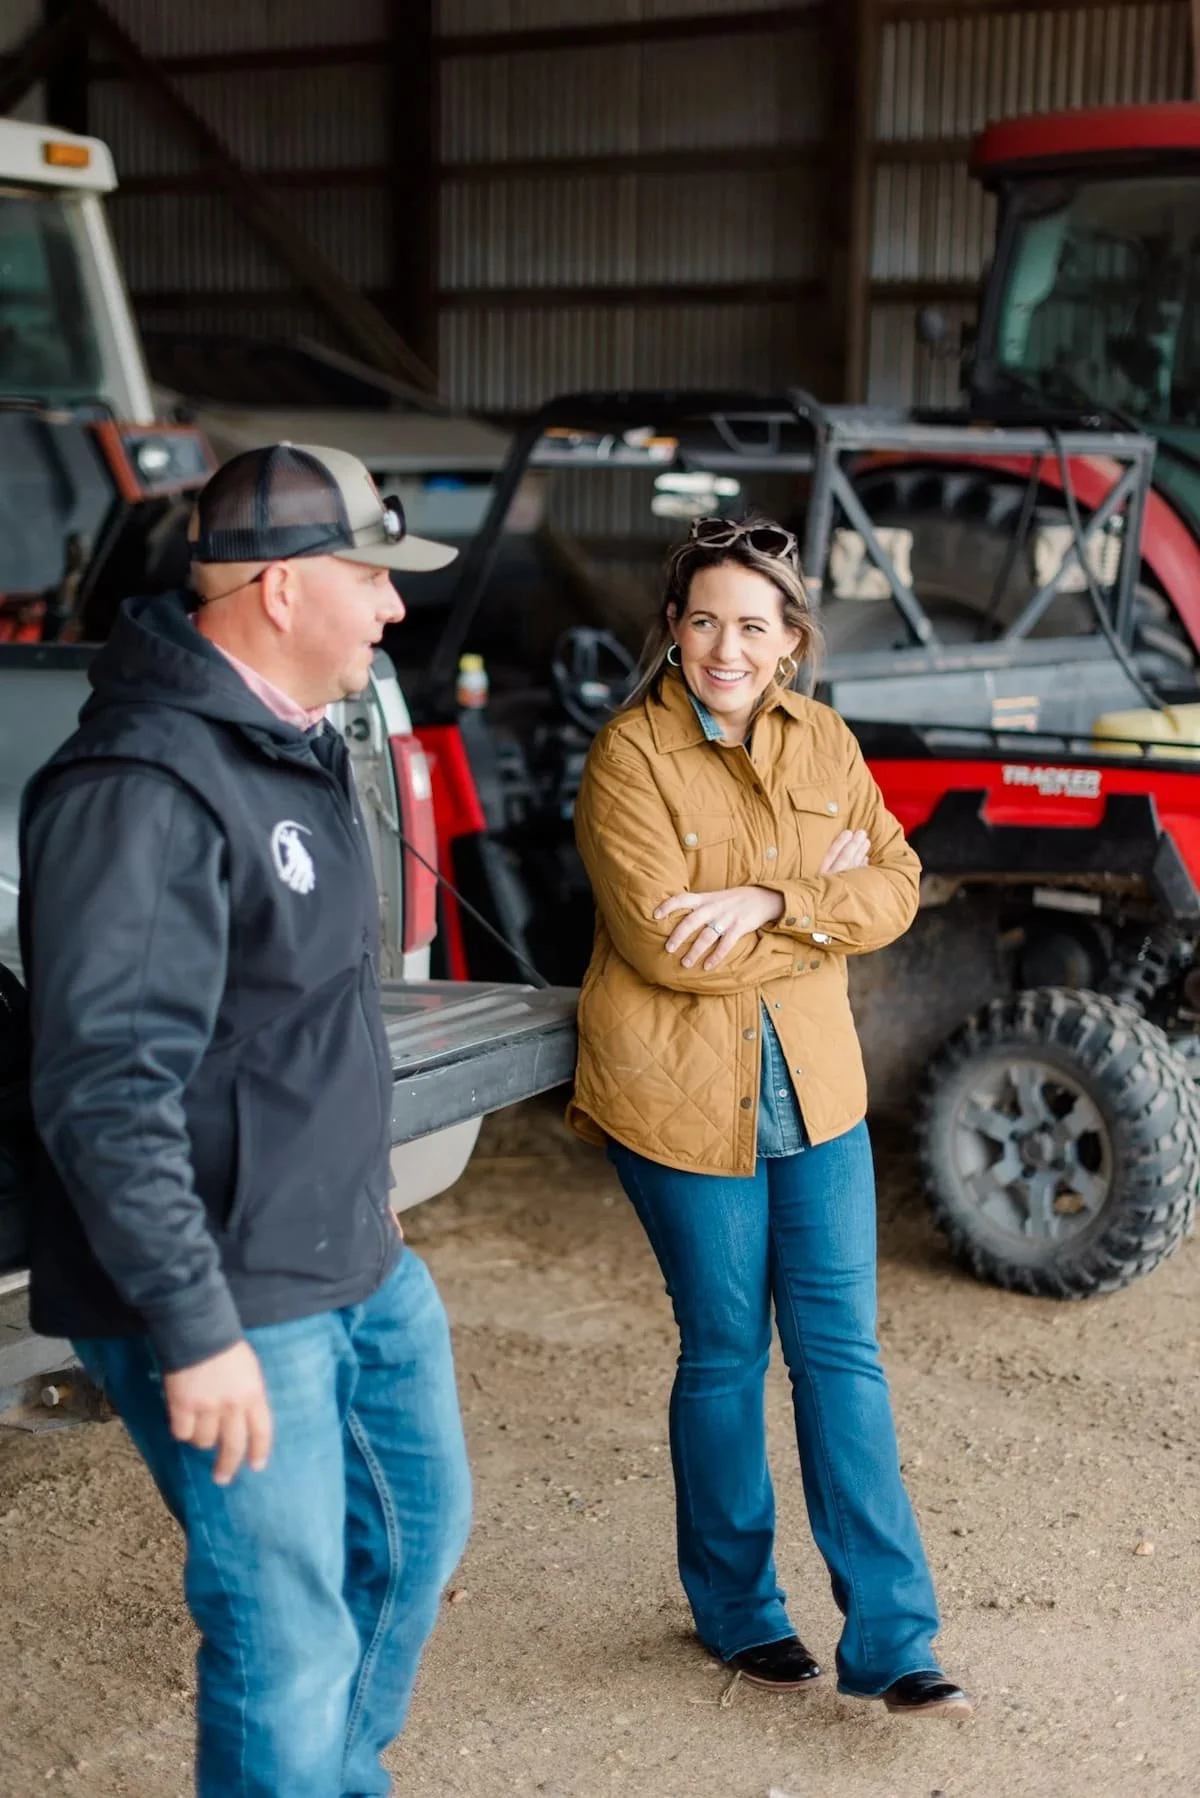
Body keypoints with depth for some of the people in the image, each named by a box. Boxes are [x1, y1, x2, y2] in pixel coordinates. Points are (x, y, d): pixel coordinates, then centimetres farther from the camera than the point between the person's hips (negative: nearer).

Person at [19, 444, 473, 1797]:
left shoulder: (292, 741, 9)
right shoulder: (144, 788, -23)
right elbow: (104, 1092, -26)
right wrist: (196, 1330, -25)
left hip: (356, 1264, 10)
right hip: (230, 1300, -10)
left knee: (419, 1524, 24)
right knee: (289, 1638, -1)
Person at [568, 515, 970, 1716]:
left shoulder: (822, 742, 4)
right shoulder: (630, 757, -13)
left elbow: (894, 888, -3)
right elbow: (664, 947, -21)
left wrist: (767, 904, -20)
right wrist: (819, 899, -14)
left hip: (813, 1089, 4)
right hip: (682, 1099, -4)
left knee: (841, 1352, 5)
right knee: (725, 1356, 9)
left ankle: (889, 1640, 13)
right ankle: (736, 1612, 29)